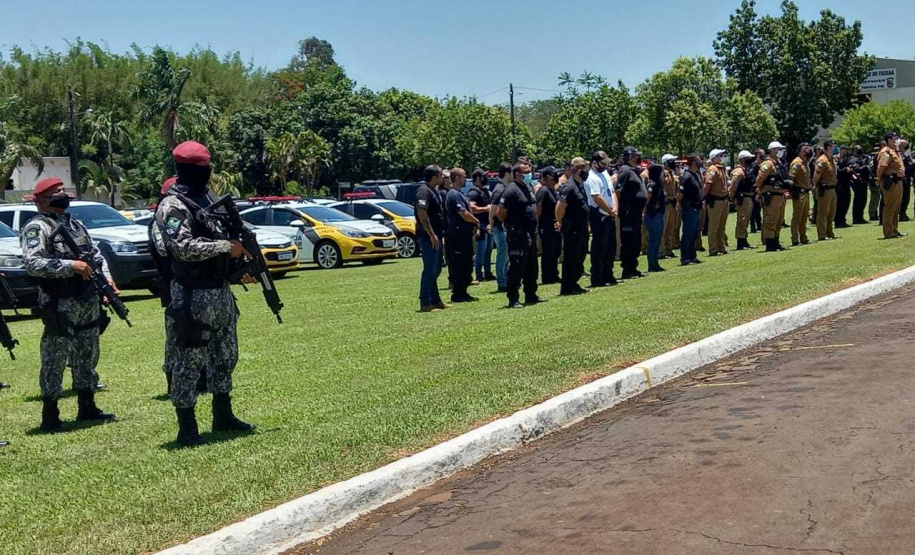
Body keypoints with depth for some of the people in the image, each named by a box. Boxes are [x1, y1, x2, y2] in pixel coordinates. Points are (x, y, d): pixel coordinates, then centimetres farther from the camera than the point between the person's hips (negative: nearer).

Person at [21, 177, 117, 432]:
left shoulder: (76, 224, 16)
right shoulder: (37, 228, -8)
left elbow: (95, 253, 21)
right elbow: (32, 263, -19)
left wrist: (106, 277, 4)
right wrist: (71, 265, -22)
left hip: (88, 302, 8)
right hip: (60, 305, -8)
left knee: (87, 357, 15)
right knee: (54, 360, -3)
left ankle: (87, 408, 26)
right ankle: (50, 416, 5)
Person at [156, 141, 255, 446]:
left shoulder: (210, 197, 13)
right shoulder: (173, 206, -14)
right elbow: (184, 247, -26)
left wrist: (240, 266, 12)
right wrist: (227, 247, -21)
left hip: (222, 292, 9)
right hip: (193, 296, -9)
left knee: (225, 357, 17)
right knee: (189, 361, -2)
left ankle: (223, 416, 30)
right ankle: (187, 429, 6)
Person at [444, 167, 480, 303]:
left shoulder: (457, 193, 18)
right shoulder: (454, 194, -14)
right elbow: (464, 214, -20)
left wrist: (474, 225, 12)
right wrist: (477, 222, -4)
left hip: (464, 235, 10)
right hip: (459, 235, -10)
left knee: (466, 265, 13)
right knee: (459, 265, -5)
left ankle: (462, 293, 19)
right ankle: (458, 294, 0)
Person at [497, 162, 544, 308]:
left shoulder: (529, 187, 13)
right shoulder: (511, 190, -14)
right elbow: (501, 212, -17)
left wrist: (534, 224, 16)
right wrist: (510, 225, -6)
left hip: (531, 234, 9)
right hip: (518, 235, -9)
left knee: (532, 266, 16)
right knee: (517, 267, -7)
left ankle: (531, 295, 27)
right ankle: (513, 300, -2)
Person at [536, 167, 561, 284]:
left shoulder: (553, 190, 16)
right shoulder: (543, 191, -13)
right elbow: (538, 209, -18)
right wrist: (539, 226, -19)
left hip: (555, 227, 9)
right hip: (547, 227, -9)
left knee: (555, 252, 12)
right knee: (547, 253, -4)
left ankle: (554, 276, 20)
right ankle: (546, 278, 2)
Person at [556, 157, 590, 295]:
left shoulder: (580, 184, 12)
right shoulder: (569, 187, -19)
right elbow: (560, 207, -24)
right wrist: (561, 222, -9)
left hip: (581, 228, 10)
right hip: (572, 230, -10)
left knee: (581, 255, 17)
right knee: (571, 258, -2)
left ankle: (574, 284, 29)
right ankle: (567, 289, 6)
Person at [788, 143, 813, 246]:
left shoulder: (805, 163, 15)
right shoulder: (797, 163, -15)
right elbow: (791, 178, -21)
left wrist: (811, 185, 15)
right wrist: (792, 191, -21)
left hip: (806, 193, 10)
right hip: (799, 194, -10)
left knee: (804, 217, 15)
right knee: (797, 217, -6)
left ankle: (803, 238, 22)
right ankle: (795, 240, -4)